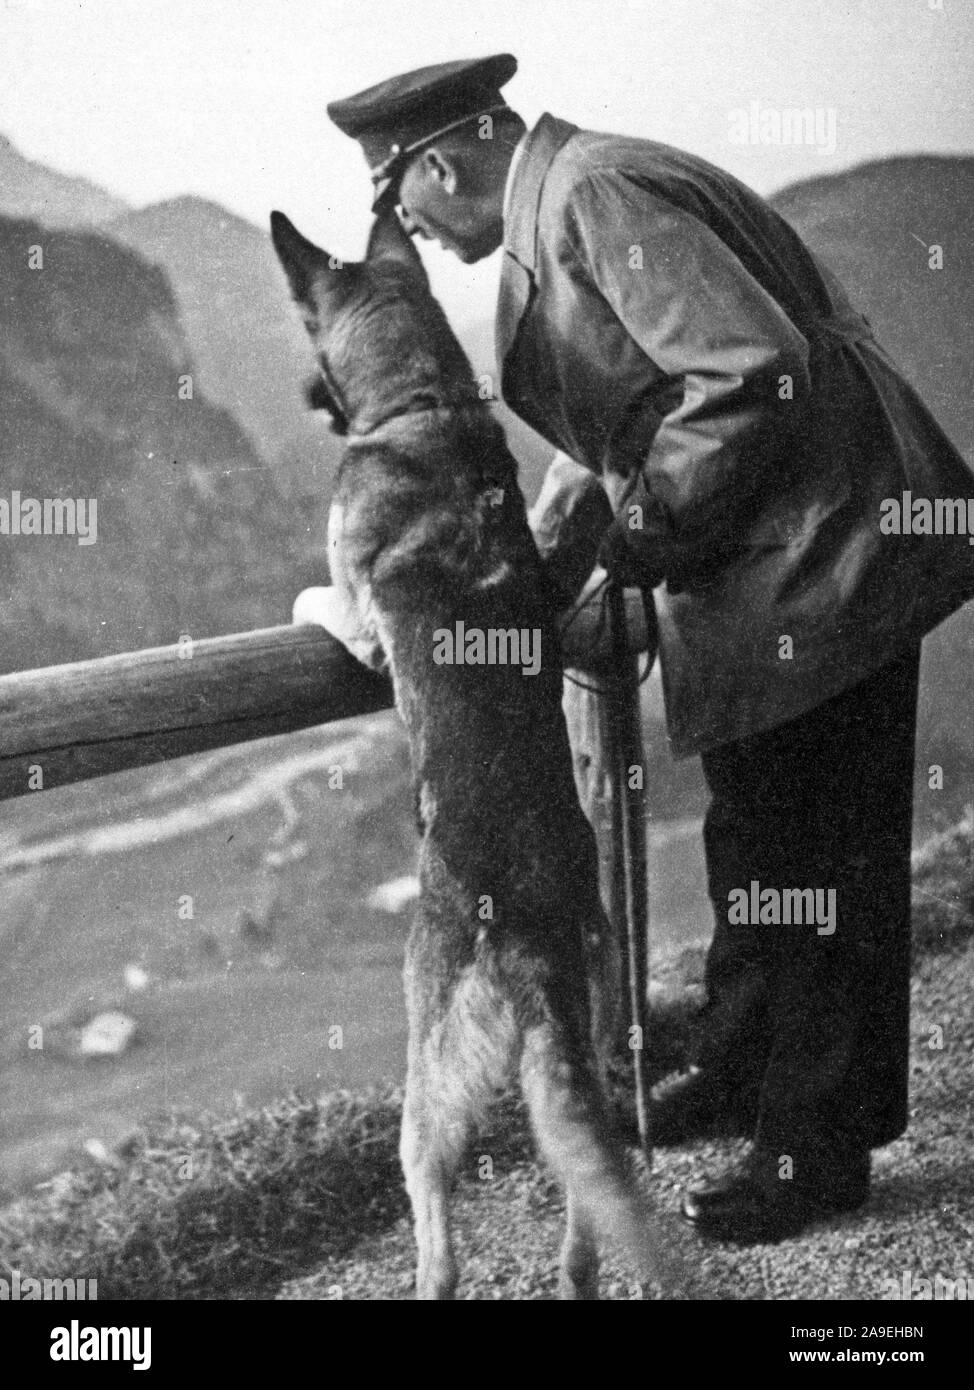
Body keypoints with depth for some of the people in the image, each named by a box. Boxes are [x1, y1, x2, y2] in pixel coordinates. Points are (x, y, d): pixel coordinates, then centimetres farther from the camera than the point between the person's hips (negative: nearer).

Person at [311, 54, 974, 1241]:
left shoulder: (595, 195, -18)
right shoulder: (562, 205, 13)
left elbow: (753, 373, -26)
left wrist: (630, 538, -19)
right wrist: (599, 479, 9)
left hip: (823, 553, -10)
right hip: (759, 573, 10)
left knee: (815, 862, 0)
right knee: (752, 838, 21)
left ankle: (820, 1147, 13)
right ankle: (741, 1074, 37)